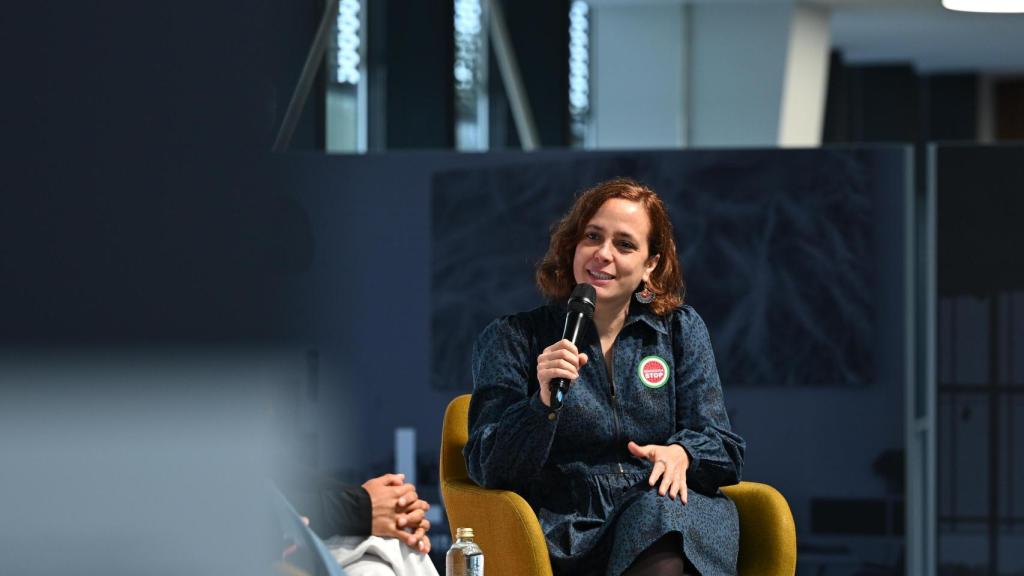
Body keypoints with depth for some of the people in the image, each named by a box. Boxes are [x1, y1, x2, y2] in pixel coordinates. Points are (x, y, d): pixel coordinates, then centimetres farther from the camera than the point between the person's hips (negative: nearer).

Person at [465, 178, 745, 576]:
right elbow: (488, 469, 1)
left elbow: (723, 448, 14)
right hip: (566, 538, -3)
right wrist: (544, 404, -16)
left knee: (662, 509, -34)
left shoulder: (681, 330, 17)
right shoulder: (512, 339, 9)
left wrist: (680, 453, -9)